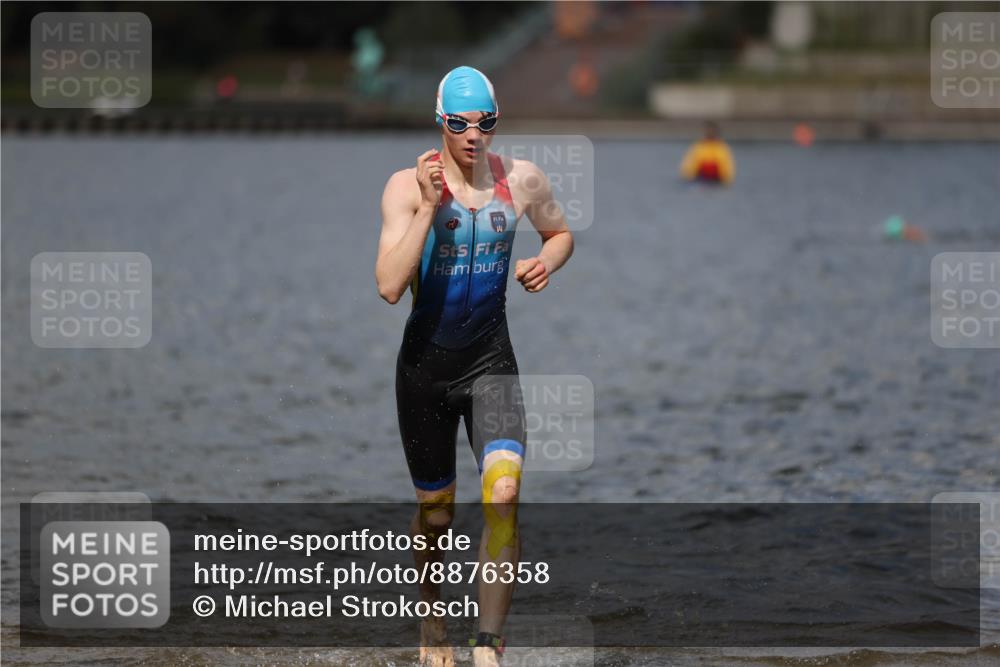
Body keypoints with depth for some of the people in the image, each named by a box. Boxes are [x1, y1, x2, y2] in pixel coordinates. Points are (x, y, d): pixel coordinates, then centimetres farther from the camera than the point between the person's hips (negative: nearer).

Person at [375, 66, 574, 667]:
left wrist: (547, 263, -3)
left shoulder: (522, 180, -1)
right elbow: (390, 286, -20)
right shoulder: (409, 186, -11)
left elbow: (560, 233, 20)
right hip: (427, 362, -1)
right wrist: (428, 207, -26)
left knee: (504, 492, -21)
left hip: (492, 361, 1)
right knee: (436, 510, 12)